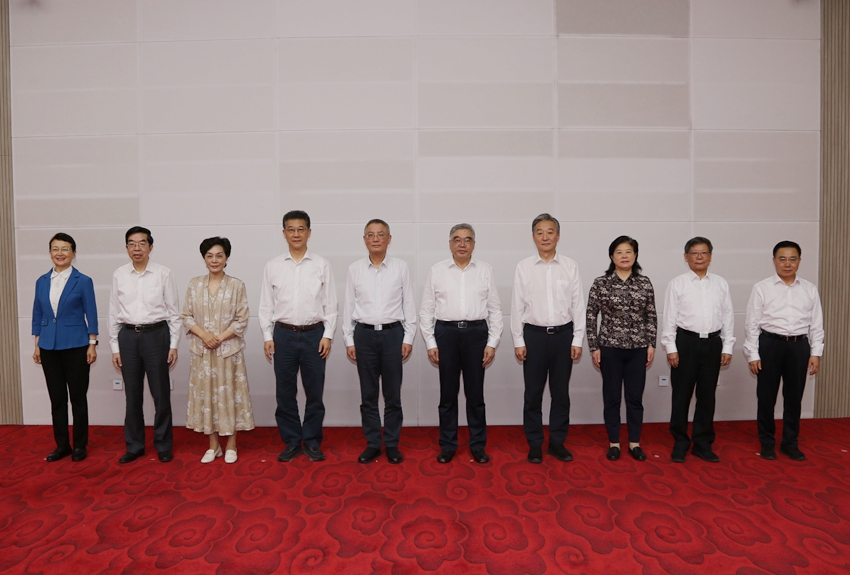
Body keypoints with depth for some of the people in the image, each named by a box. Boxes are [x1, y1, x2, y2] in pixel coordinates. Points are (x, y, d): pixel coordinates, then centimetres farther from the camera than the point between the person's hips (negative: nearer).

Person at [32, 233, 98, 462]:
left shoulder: (83, 281, -5)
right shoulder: (42, 282, 7)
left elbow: (91, 315, -5)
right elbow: (37, 315, 12)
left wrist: (92, 345, -9)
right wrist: (37, 345, 8)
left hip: (76, 347, -4)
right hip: (49, 347, 4)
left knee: (78, 397, 5)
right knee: (57, 398, 11)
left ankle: (79, 446, 17)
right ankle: (62, 445, 23)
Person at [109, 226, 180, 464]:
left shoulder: (163, 274, -4)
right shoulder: (119, 275, 4)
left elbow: (173, 311, -2)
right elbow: (114, 313, 8)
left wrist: (174, 345, -4)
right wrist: (115, 347, 6)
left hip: (156, 335, -2)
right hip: (128, 336, 3)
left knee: (161, 393, 6)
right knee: (132, 394, 12)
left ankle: (163, 445, 22)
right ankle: (134, 445, 28)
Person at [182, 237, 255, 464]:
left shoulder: (237, 285, -4)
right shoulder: (194, 284, 4)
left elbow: (242, 320, -5)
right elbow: (187, 317, 3)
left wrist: (220, 338, -15)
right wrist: (204, 335, -12)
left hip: (229, 349, -2)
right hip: (202, 350, 3)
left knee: (229, 394, 4)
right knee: (206, 394, 9)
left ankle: (231, 445, 19)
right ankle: (213, 445, 24)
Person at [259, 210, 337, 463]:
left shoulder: (321, 265, 2)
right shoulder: (273, 266, 5)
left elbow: (330, 303, 1)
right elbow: (266, 305, 6)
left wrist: (327, 335, -5)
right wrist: (267, 336, 1)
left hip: (314, 334, -1)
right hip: (283, 335, 1)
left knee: (314, 392, 7)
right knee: (285, 392, 9)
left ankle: (312, 441, 23)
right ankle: (291, 441, 25)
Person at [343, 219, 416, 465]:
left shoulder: (400, 267, 1)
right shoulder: (354, 269, 4)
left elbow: (409, 304, 2)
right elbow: (348, 306, 5)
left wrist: (408, 338, -2)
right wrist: (349, 340, 2)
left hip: (393, 333, -1)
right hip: (364, 334, 1)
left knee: (393, 394, 8)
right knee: (368, 394, 10)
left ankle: (392, 444, 23)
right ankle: (372, 444, 24)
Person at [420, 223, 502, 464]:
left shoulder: (485, 270, 5)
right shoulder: (436, 271, 3)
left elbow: (495, 309, 4)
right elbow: (426, 310, 4)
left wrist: (492, 343, -2)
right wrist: (430, 343, -1)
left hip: (476, 333, 0)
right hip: (446, 333, 0)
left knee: (475, 392, 9)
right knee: (448, 392, 9)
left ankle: (478, 444, 26)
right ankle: (447, 444, 25)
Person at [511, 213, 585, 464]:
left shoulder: (570, 266, 1)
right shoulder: (523, 267, -1)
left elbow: (578, 304, 3)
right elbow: (517, 306, 0)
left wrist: (577, 340, 0)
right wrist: (518, 341, -3)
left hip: (563, 334, 1)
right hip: (534, 334, -1)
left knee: (561, 392, 11)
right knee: (533, 393, 7)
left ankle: (557, 442, 27)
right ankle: (535, 444, 22)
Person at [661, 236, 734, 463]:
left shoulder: (721, 284, 8)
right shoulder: (677, 283, -2)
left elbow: (728, 317, 9)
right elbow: (669, 318, -4)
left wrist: (727, 347, 4)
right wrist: (671, 348, -9)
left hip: (713, 343, 3)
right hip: (686, 342, -3)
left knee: (707, 395, 11)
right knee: (682, 395, 5)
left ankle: (703, 444, 25)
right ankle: (680, 443, 19)